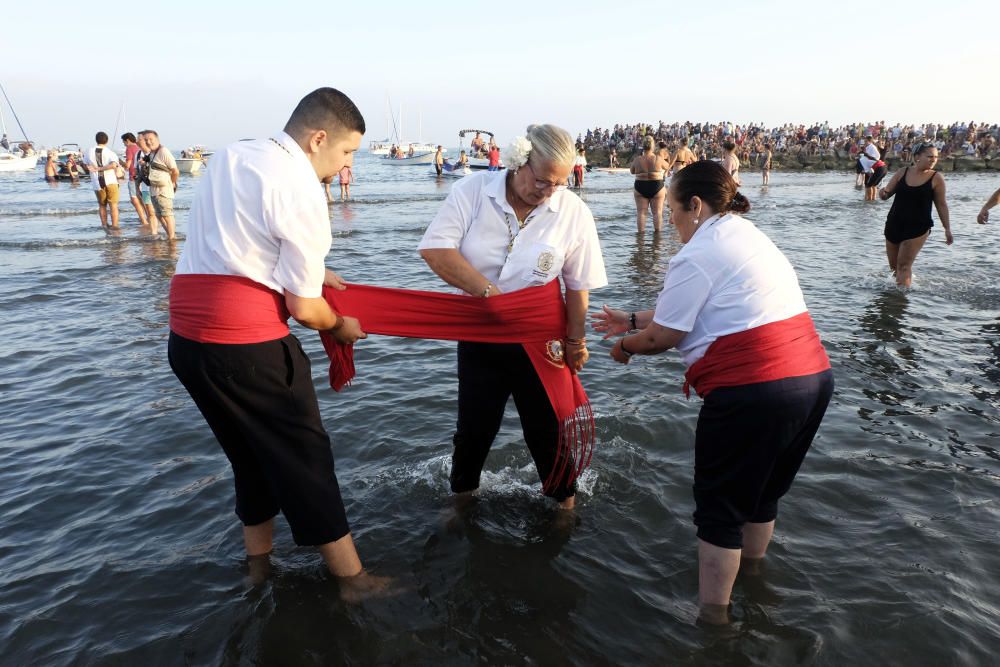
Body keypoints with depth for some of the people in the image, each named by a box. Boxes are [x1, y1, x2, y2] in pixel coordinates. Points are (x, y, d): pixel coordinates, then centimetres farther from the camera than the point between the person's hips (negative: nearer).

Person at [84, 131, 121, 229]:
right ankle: (114, 225, -8)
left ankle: (104, 224, 22)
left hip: (97, 183, 3)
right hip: (110, 182, -3)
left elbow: (85, 165, 18)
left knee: (102, 205, 18)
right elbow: (114, 165, -24)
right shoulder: (110, 153, -5)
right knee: (113, 205, 0)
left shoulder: (90, 152, 6)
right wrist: (99, 168, -17)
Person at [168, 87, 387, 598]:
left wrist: (309, 270, 22)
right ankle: (353, 580, 20)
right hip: (245, 345, -8)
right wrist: (340, 326, 8)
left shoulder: (231, 155, 11)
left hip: (186, 338, 8)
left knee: (252, 455, 22)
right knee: (303, 458, 6)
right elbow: (303, 308, -11)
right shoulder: (302, 190, -13)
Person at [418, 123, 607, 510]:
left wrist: (575, 340, -1)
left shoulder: (574, 212, -12)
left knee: (546, 427, 11)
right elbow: (435, 250, -21)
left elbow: (579, 286, -6)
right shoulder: (474, 190, -13)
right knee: (474, 427, 14)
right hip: (480, 337, 1)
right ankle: (461, 495, 42)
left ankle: (563, 500, 38)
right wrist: (490, 292, -28)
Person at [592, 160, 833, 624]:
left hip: (752, 391, -9)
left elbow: (663, 336, -6)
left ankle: (713, 612, 19)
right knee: (763, 490, 25)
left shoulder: (698, 254, -11)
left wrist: (625, 347, 13)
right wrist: (633, 320, 24)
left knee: (719, 504, 7)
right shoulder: (746, 235, 18)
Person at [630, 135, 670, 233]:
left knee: (641, 212, 4)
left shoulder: (637, 159, -6)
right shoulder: (658, 159, -7)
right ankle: (657, 232, 4)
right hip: (657, 187, -1)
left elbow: (632, 171, 11)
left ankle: (641, 232, 0)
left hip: (640, 188, 1)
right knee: (657, 212, 5)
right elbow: (667, 166, 12)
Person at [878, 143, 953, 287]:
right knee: (894, 266, 14)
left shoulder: (936, 178, -4)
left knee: (904, 265, -11)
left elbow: (941, 204, 2)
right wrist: (883, 193, -18)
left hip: (918, 228, -3)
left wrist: (947, 229, 1)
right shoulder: (902, 173, 1)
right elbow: (887, 194, 7)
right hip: (894, 225, 3)